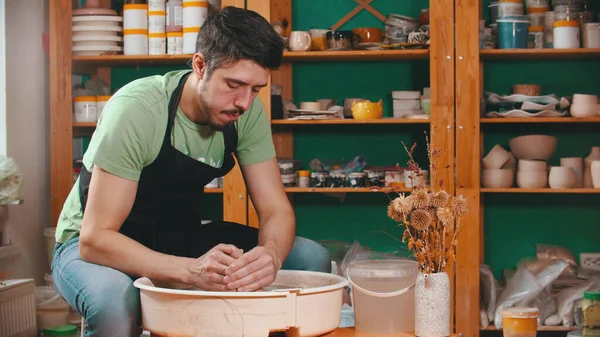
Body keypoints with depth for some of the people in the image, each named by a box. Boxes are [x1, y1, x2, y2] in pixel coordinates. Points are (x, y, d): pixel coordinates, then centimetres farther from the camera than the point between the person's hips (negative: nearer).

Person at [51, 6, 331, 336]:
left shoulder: (248, 111, -12)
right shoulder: (136, 110, -29)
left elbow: (276, 210, -10)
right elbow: (96, 238, -31)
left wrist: (270, 254, -35)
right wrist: (191, 269, -47)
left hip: (182, 238, 5)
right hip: (91, 244, -5)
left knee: (313, 259, -12)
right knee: (113, 302, -41)